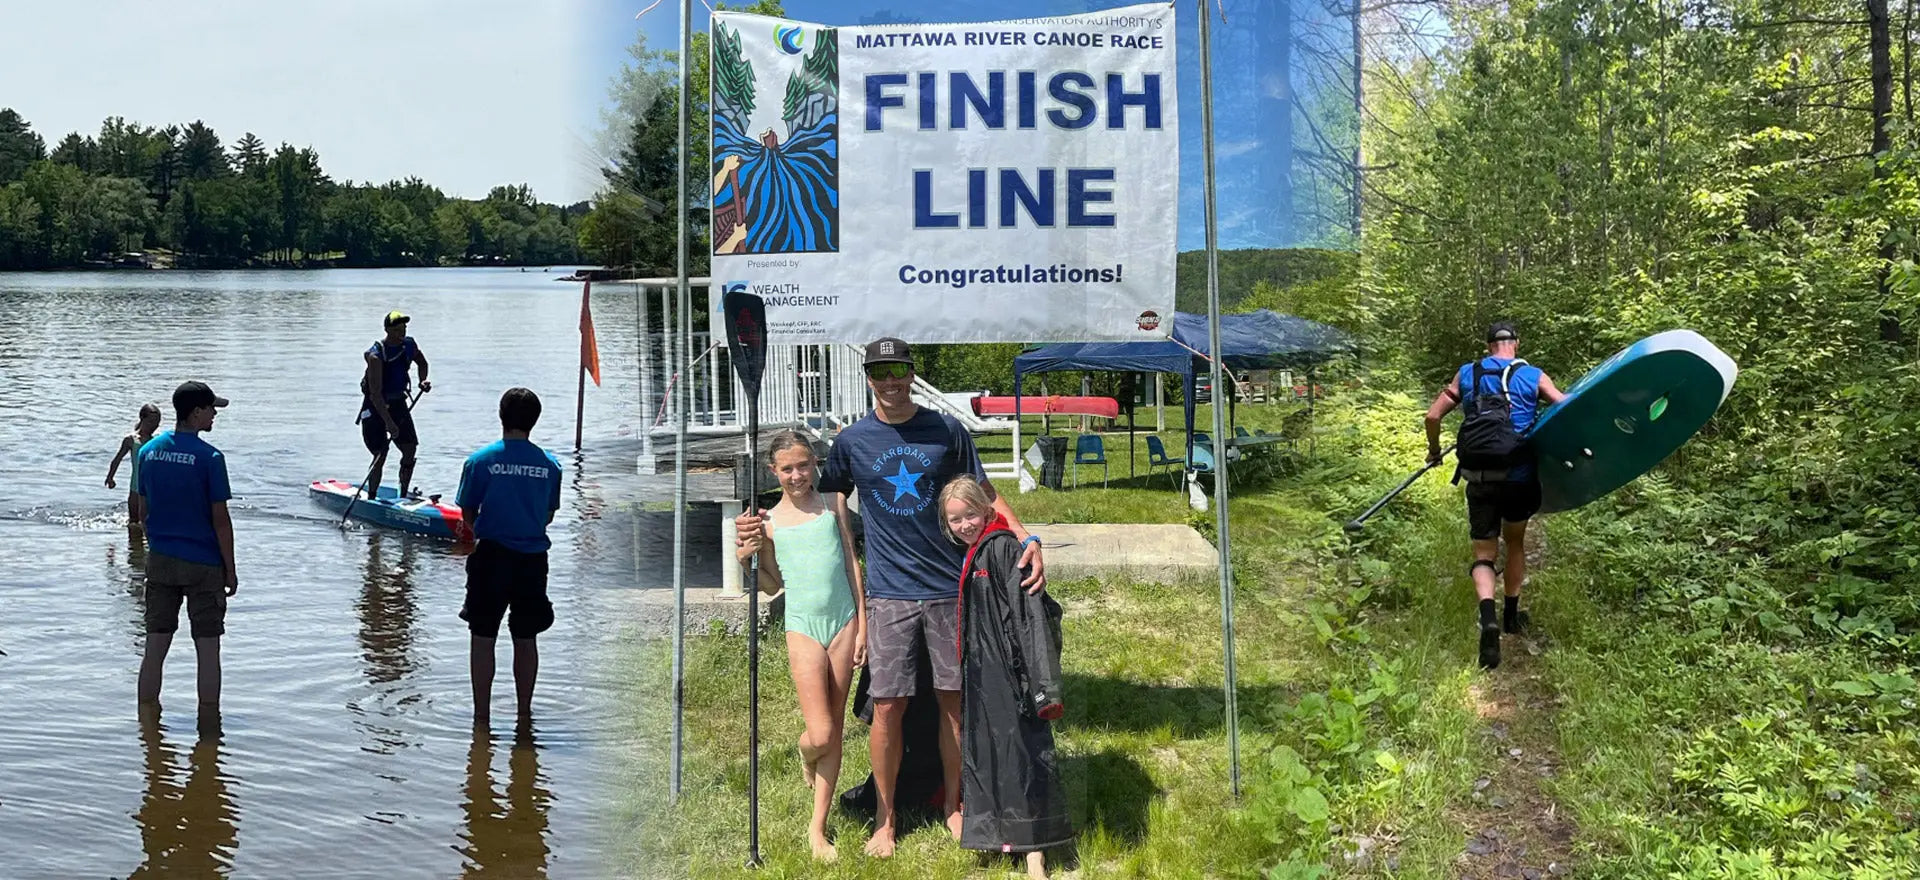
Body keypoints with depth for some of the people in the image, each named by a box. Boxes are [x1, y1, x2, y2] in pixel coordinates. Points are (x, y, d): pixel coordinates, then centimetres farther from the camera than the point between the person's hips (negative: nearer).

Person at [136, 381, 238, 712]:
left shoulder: (149, 451, 3)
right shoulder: (209, 457, -14)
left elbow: (143, 509, 10)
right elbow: (220, 519, -12)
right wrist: (230, 568, -4)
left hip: (160, 561, 5)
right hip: (203, 564, -5)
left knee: (155, 646, 11)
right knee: (208, 650, 4)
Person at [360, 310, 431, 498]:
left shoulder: (409, 344, -4)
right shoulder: (376, 355, -24)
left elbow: (422, 363, 20)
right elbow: (375, 393, -28)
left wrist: (423, 380, -1)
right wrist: (389, 422, -32)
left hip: (398, 402, 6)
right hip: (375, 406, -6)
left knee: (410, 449, 0)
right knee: (381, 454, -10)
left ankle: (403, 495, 13)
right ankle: (371, 498, 2)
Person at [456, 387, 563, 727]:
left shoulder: (480, 461, -7)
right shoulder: (549, 464, -1)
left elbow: (467, 513, 1)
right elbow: (549, 516, 8)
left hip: (490, 558, -2)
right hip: (532, 559, 2)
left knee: (483, 637, 7)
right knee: (525, 639, 12)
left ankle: (481, 715, 9)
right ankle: (525, 712, 18)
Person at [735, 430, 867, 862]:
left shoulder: (833, 502, 5)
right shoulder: (768, 521, 2)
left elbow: (852, 563, 7)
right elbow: (772, 584, 11)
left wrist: (863, 625, 3)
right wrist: (747, 559, -9)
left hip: (844, 622, 1)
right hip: (803, 628, -1)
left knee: (834, 731, 5)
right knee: (820, 736, -8)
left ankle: (818, 829, 17)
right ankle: (806, 755, 31)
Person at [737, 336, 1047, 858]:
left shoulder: (947, 431, 2)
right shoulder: (852, 441, 3)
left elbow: (985, 494, 7)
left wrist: (1027, 537, -8)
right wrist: (764, 527, -3)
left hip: (950, 588, 1)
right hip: (890, 594, 0)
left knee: (954, 700, 7)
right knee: (888, 707, -2)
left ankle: (952, 805, 25)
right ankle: (885, 818, 14)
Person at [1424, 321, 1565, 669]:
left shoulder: (1466, 374, 7)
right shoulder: (1533, 376, 3)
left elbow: (1433, 415, 5)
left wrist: (1434, 451, 22)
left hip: (1479, 480, 0)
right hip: (1519, 477, 0)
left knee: (1484, 553, 6)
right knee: (1515, 542, 24)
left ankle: (1488, 620, -20)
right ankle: (1512, 615, 35)